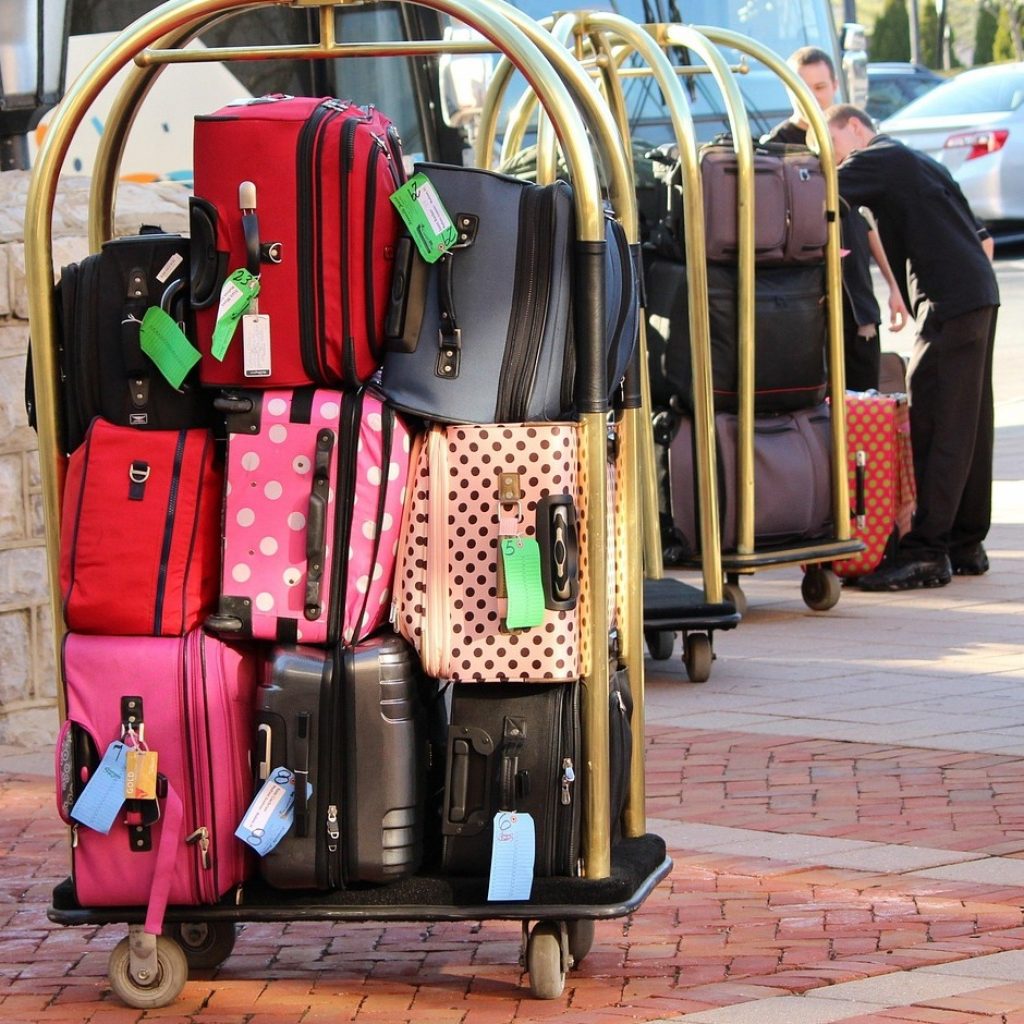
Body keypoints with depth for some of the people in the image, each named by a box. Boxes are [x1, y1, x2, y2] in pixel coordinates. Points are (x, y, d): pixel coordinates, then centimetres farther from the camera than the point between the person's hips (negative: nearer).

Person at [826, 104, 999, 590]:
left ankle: (925, 552, -13)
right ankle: (965, 543, 17)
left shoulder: (877, 161, -3)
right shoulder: (917, 162, 24)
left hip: (951, 301, -10)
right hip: (979, 293, 10)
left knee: (934, 425, -11)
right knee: (967, 423, 12)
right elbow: (982, 237, 24)